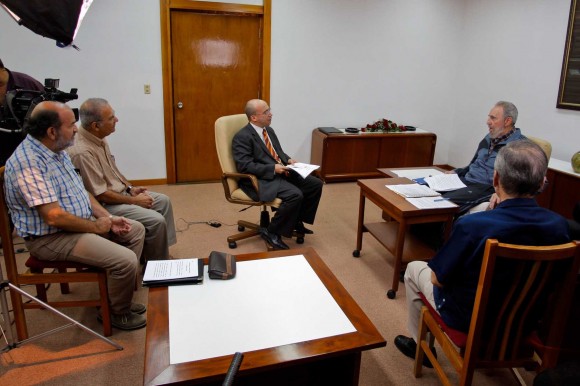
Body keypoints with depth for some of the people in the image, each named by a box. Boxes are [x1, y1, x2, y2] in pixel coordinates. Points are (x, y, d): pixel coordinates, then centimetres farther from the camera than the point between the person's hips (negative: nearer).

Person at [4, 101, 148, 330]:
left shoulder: (56, 150, 6)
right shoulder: (29, 163, -25)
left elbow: (80, 190, 13)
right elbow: (54, 217, -29)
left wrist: (108, 218, 2)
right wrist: (96, 227, -15)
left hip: (81, 222, 10)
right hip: (50, 237, -10)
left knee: (136, 231, 13)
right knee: (126, 260, -23)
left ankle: (120, 297, 21)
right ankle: (117, 313, 6)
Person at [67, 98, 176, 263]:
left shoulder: (99, 138, 0)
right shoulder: (83, 152, -29)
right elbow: (100, 195, -25)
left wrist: (130, 188, 5)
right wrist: (134, 201, -16)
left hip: (120, 191, 10)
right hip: (104, 205, -10)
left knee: (163, 201, 10)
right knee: (156, 220, -20)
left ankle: (163, 249, 19)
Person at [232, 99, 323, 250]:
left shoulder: (269, 130, 13)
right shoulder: (242, 137, -13)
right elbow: (245, 166, -20)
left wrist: (288, 160, 3)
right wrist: (273, 168, -23)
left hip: (282, 172, 9)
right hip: (262, 179, -9)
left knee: (316, 184, 0)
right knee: (295, 195, -30)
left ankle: (297, 221, 15)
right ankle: (271, 232, -11)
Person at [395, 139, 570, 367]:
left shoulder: (471, 226, -35)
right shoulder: (559, 225, -20)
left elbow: (438, 278, -20)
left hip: (471, 320, -5)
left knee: (414, 269, 19)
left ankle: (419, 344, 34)